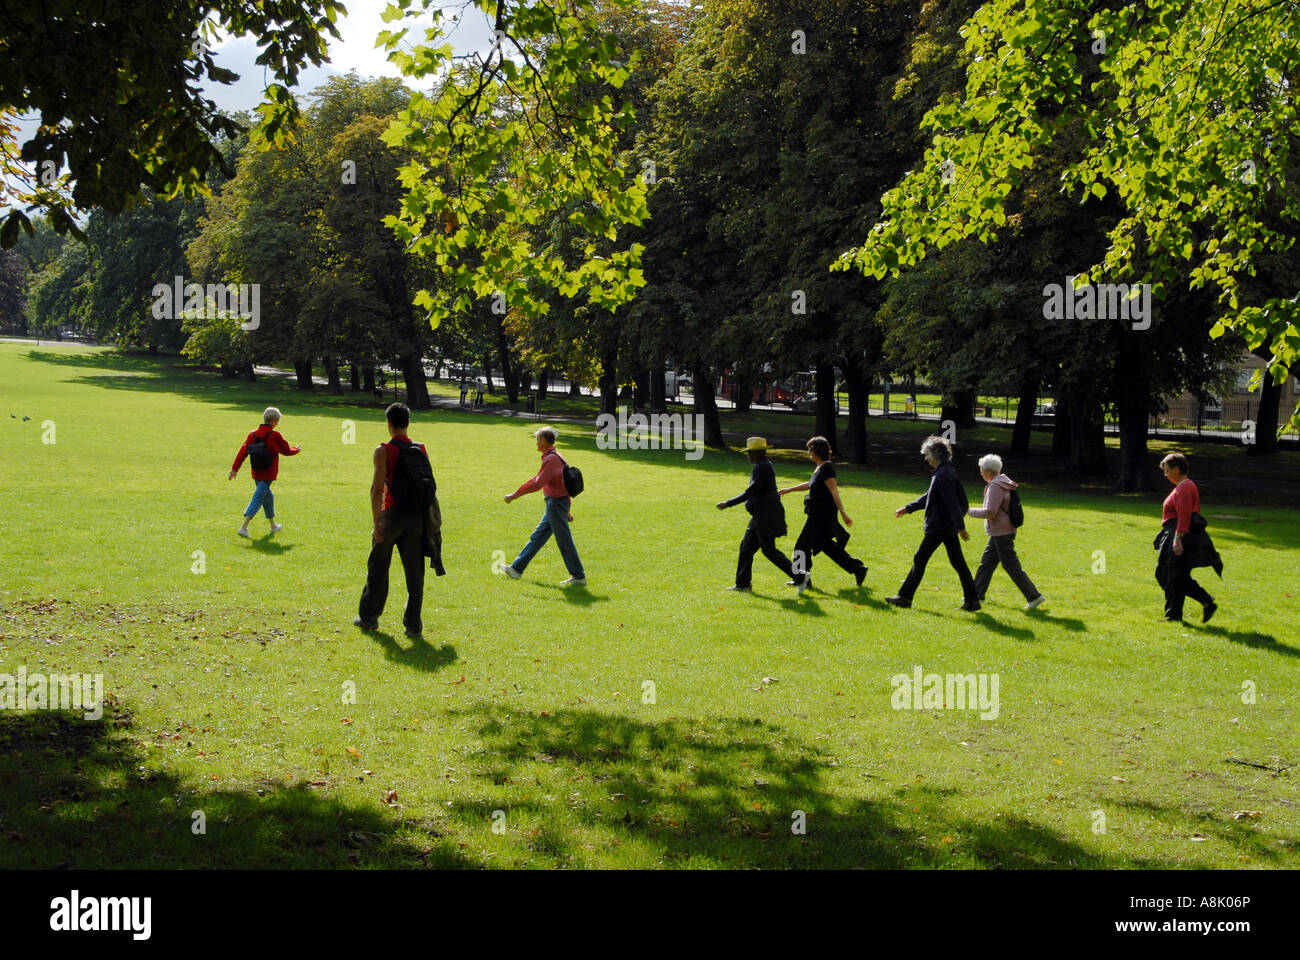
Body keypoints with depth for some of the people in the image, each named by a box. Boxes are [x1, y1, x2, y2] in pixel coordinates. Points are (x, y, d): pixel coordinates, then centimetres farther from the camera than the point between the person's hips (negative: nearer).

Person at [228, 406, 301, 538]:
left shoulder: (253, 434, 2)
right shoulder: (275, 435, -12)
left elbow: (242, 452, 0)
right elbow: (287, 451, 0)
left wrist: (234, 468, 3)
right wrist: (297, 450, 21)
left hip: (256, 474, 6)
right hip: (268, 474, -6)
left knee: (268, 496, 23)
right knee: (258, 498, -7)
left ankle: (273, 525, 36)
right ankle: (243, 527, -17)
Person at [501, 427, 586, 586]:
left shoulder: (551, 459, -17)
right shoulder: (555, 457, 15)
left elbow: (537, 483, -23)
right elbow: (563, 484, 20)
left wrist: (514, 495, -18)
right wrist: (567, 510, 24)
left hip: (556, 504, -10)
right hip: (555, 504, 10)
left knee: (565, 542, -4)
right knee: (537, 537, 14)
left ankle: (579, 577, 2)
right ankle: (516, 569, 20)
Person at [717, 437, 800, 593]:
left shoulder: (762, 468, -18)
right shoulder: (764, 465, 14)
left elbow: (750, 492, -22)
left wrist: (728, 503, -19)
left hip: (766, 516, -11)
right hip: (760, 517, 11)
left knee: (769, 550, -7)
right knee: (747, 546, 12)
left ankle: (799, 578, -3)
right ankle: (743, 583, 18)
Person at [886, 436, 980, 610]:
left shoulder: (942, 476, -18)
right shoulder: (947, 472, 14)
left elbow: (952, 503, -22)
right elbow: (929, 497, 25)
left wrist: (960, 527, -24)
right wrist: (908, 508, 28)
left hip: (937, 527, -9)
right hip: (950, 528, 9)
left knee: (919, 560, 1)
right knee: (958, 563, 8)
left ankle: (905, 597, 8)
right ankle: (972, 600, 7)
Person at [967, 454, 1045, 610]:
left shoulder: (995, 487, -19)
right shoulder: (1003, 483, 12)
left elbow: (990, 512, -23)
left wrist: (971, 511, -10)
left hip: (1001, 534, -10)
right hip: (998, 533, 10)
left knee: (1012, 567, -7)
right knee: (986, 563, 16)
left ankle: (1034, 596, -5)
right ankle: (977, 594, 24)